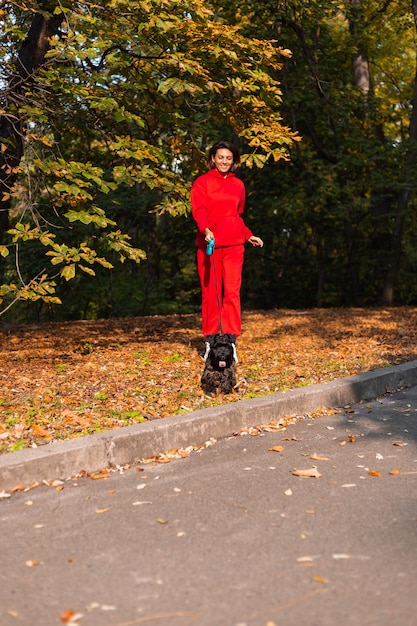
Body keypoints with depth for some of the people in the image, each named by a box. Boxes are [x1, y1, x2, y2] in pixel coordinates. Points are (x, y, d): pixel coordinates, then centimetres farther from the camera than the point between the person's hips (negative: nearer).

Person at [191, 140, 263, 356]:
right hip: (208, 244, -2)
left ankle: (231, 339, -5)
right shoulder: (202, 182, 4)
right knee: (210, 292, 1)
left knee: (232, 291, -6)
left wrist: (248, 235, 18)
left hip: (233, 245, 2)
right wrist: (205, 229, -27)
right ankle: (210, 339, 9)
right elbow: (198, 210, -10)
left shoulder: (238, 185, 16)